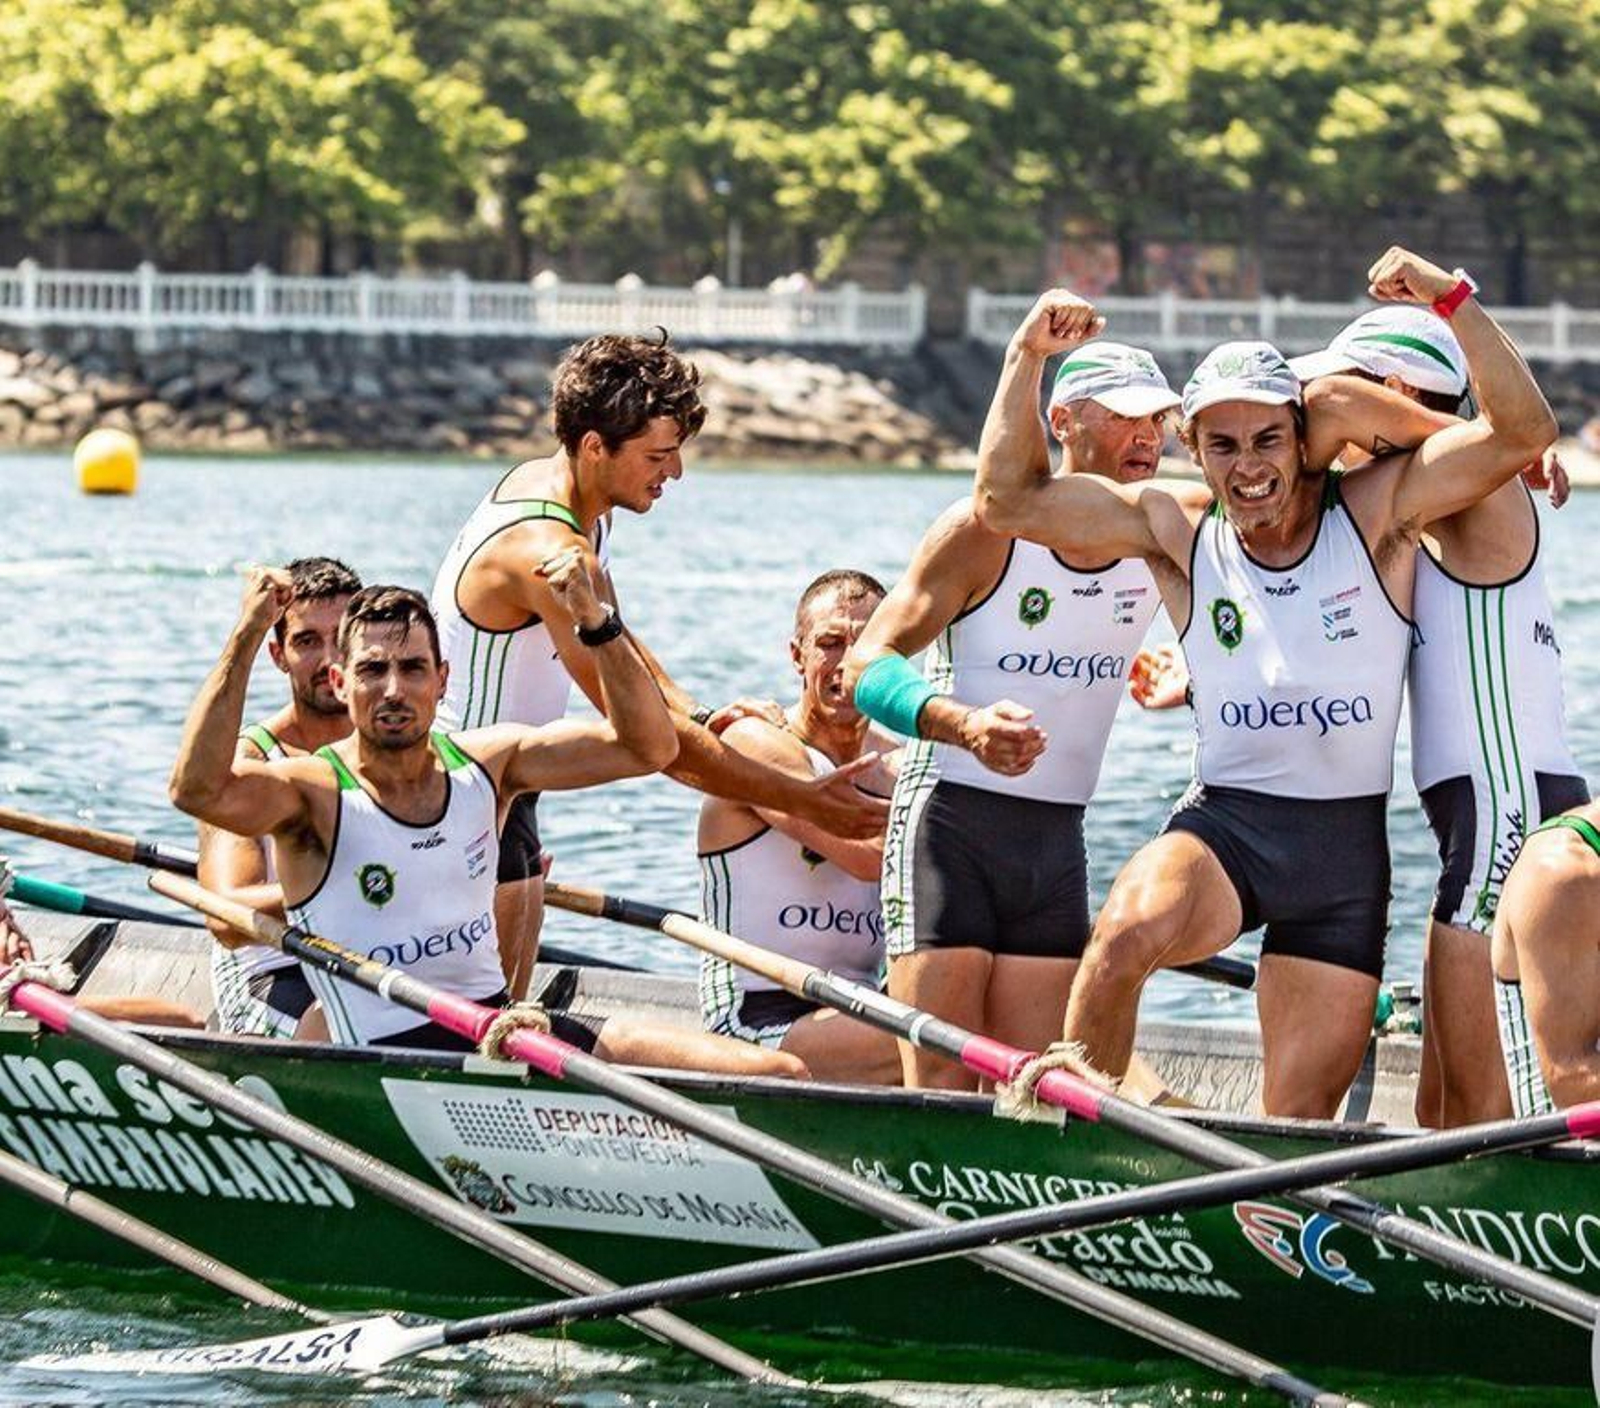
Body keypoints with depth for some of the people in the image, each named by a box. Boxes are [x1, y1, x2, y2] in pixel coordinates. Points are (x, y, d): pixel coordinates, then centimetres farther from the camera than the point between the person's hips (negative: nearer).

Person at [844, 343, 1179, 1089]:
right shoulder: (985, 530, -9)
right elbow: (868, 663, -12)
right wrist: (964, 725, -31)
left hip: (1057, 840, 5)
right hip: (950, 822, -5)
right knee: (940, 1087, -11)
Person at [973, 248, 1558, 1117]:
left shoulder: (1375, 514, -1)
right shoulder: (1178, 530, 3)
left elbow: (1523, 431, -11)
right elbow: (1006, 502, 1)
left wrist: (1450, 299, -20)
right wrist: (1028, 358, -7)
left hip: (1348, 848, 0)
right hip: (1224, 826, 0)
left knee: (1298, 1129, 1)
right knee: (1125, 935, -34)